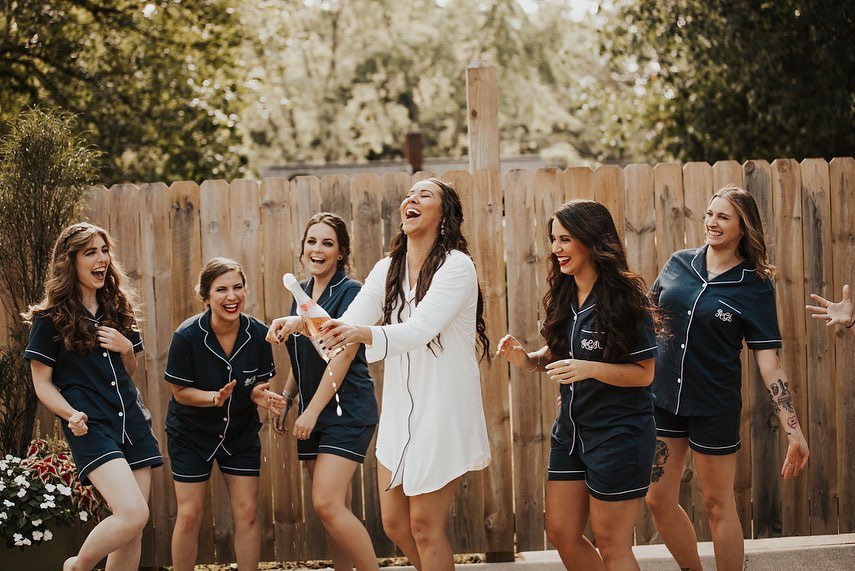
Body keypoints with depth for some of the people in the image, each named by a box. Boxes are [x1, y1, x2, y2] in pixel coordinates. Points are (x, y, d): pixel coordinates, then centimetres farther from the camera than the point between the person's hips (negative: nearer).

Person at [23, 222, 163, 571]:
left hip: (133, 421, 6)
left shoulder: (117, 308, 14)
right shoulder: (51, 318, -3)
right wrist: (72, 414, -20)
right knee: (133, 514, -21)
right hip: (92, 427, -6)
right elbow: (42, 383, -3)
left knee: (131, 530, 2)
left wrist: (127, 348, 0)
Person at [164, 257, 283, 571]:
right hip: (191, 433, -2)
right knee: (189, 516, 3)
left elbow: (258, 385, -1)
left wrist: (259, 394, -23)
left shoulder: (258, 334, -14)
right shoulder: (187, 336, -23)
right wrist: (215, 398, -30)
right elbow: (180, 392, -14)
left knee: (246, 513, 2)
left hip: (241, 431, 2)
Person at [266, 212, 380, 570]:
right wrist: (285, 400, 14)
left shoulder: (350, 292, -10)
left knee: (327, 505, -17)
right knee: (335, 510, 8)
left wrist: (313, 410, -15)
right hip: (313, 416, 7)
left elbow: (342, 356, -15)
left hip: (346, 412, -7)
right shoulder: (301, 293, 13)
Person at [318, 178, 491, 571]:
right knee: (394, 524, 10)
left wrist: (364, 334, -44)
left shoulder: (457, 266, -13)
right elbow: (349, 325, -4)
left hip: (443, 411, -7)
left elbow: (419, 329, -27)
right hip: (399, 409, 7)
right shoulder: (387, 270, 8)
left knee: (424, 526, -3)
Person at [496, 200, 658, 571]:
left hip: (618, 432, -7)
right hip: (570, 429, 8)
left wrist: (590, 368, -29)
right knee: (561, 532, 12)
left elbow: (645, 373, -15)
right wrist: (526, 359, -5)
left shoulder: (626, 298, -16)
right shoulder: (563, 296, 4)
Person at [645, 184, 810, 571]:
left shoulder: (755, 287, -8)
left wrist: (794, 431, -15)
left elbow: (769, 362, -10)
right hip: (662, 398, 4)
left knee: (718, 505, 6)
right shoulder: (679, 264, 1)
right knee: (658, 501, 9)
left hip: (714, 406, -4)